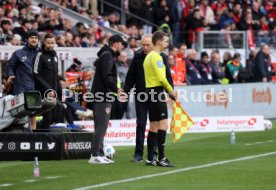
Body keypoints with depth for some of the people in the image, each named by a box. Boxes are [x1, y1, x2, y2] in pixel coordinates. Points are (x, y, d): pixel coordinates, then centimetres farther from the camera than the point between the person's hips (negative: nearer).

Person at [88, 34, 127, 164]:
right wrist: (117, 90, -23)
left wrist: (116, 89, 19)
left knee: (101, 126, 12)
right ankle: (95, 156, -13)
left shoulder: (107, 55, 21)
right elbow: (107, 76, -21)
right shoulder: (107, 56, -10)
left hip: (102, 96, 11)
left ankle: (99, 154, 15)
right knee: (101, 125, -11)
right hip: (103, 96, -11)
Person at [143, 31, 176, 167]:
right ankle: (161, 158, -15)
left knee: (154, 126, 11)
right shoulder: (156, 56, -12)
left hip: (150, 91, 10)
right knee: (163, 124, -11)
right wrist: (171, 90, -7)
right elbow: (161, 78, -19)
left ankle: (150, 158, 12)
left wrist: (167, 91, 7)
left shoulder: (149, 56, 18)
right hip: (157, 92, -10)